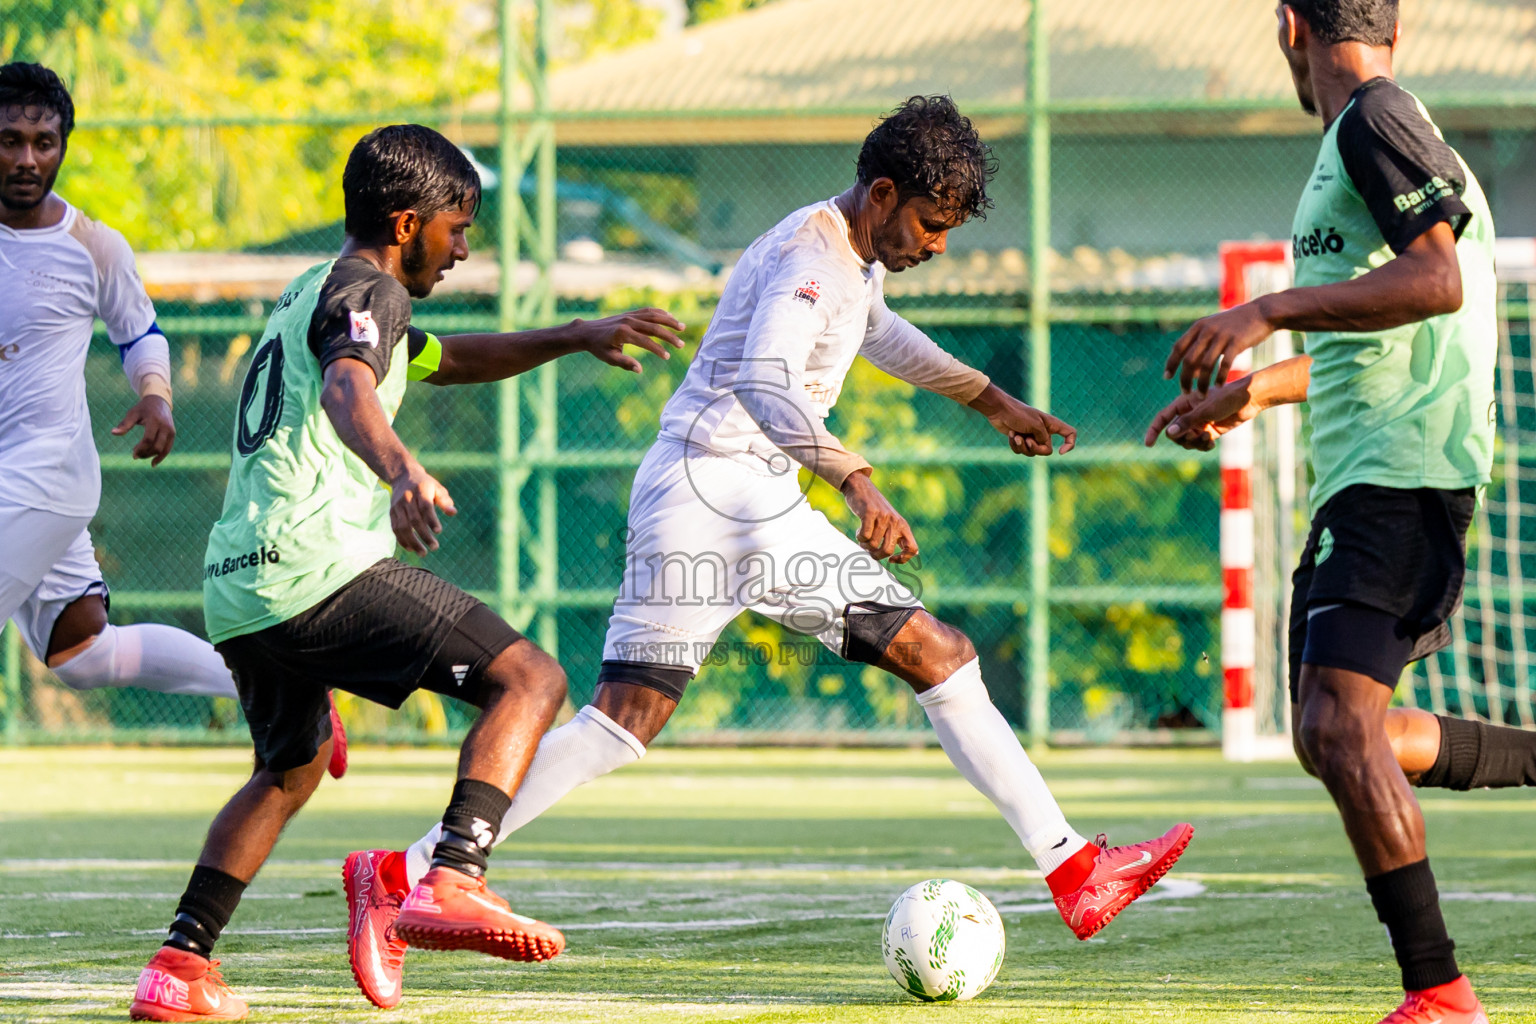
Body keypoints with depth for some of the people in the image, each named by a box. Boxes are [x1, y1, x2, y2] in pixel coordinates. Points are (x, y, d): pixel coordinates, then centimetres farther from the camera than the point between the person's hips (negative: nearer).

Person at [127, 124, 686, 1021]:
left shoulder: (311, 295, 28)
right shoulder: (368, 291, -2)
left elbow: (450, 360, 42)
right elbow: (346, 389, -26)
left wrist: (578, 337, 33)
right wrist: (401, 469, -46)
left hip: (236, 589, 9)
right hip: (321, 567, -9)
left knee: (291, 770, 30)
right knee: (530, 678, -9)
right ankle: (454, 881, -28)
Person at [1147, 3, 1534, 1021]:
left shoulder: (1376, 120, -8)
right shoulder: (1360, 135, 22)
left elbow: (1438, 283, -22)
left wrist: (1269, 310, -24)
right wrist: (1251, 392, 39)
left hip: (1405, 470, -10)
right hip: (1359, 478, 10)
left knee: (1339, 724, -20)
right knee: (1332, 737, 13)